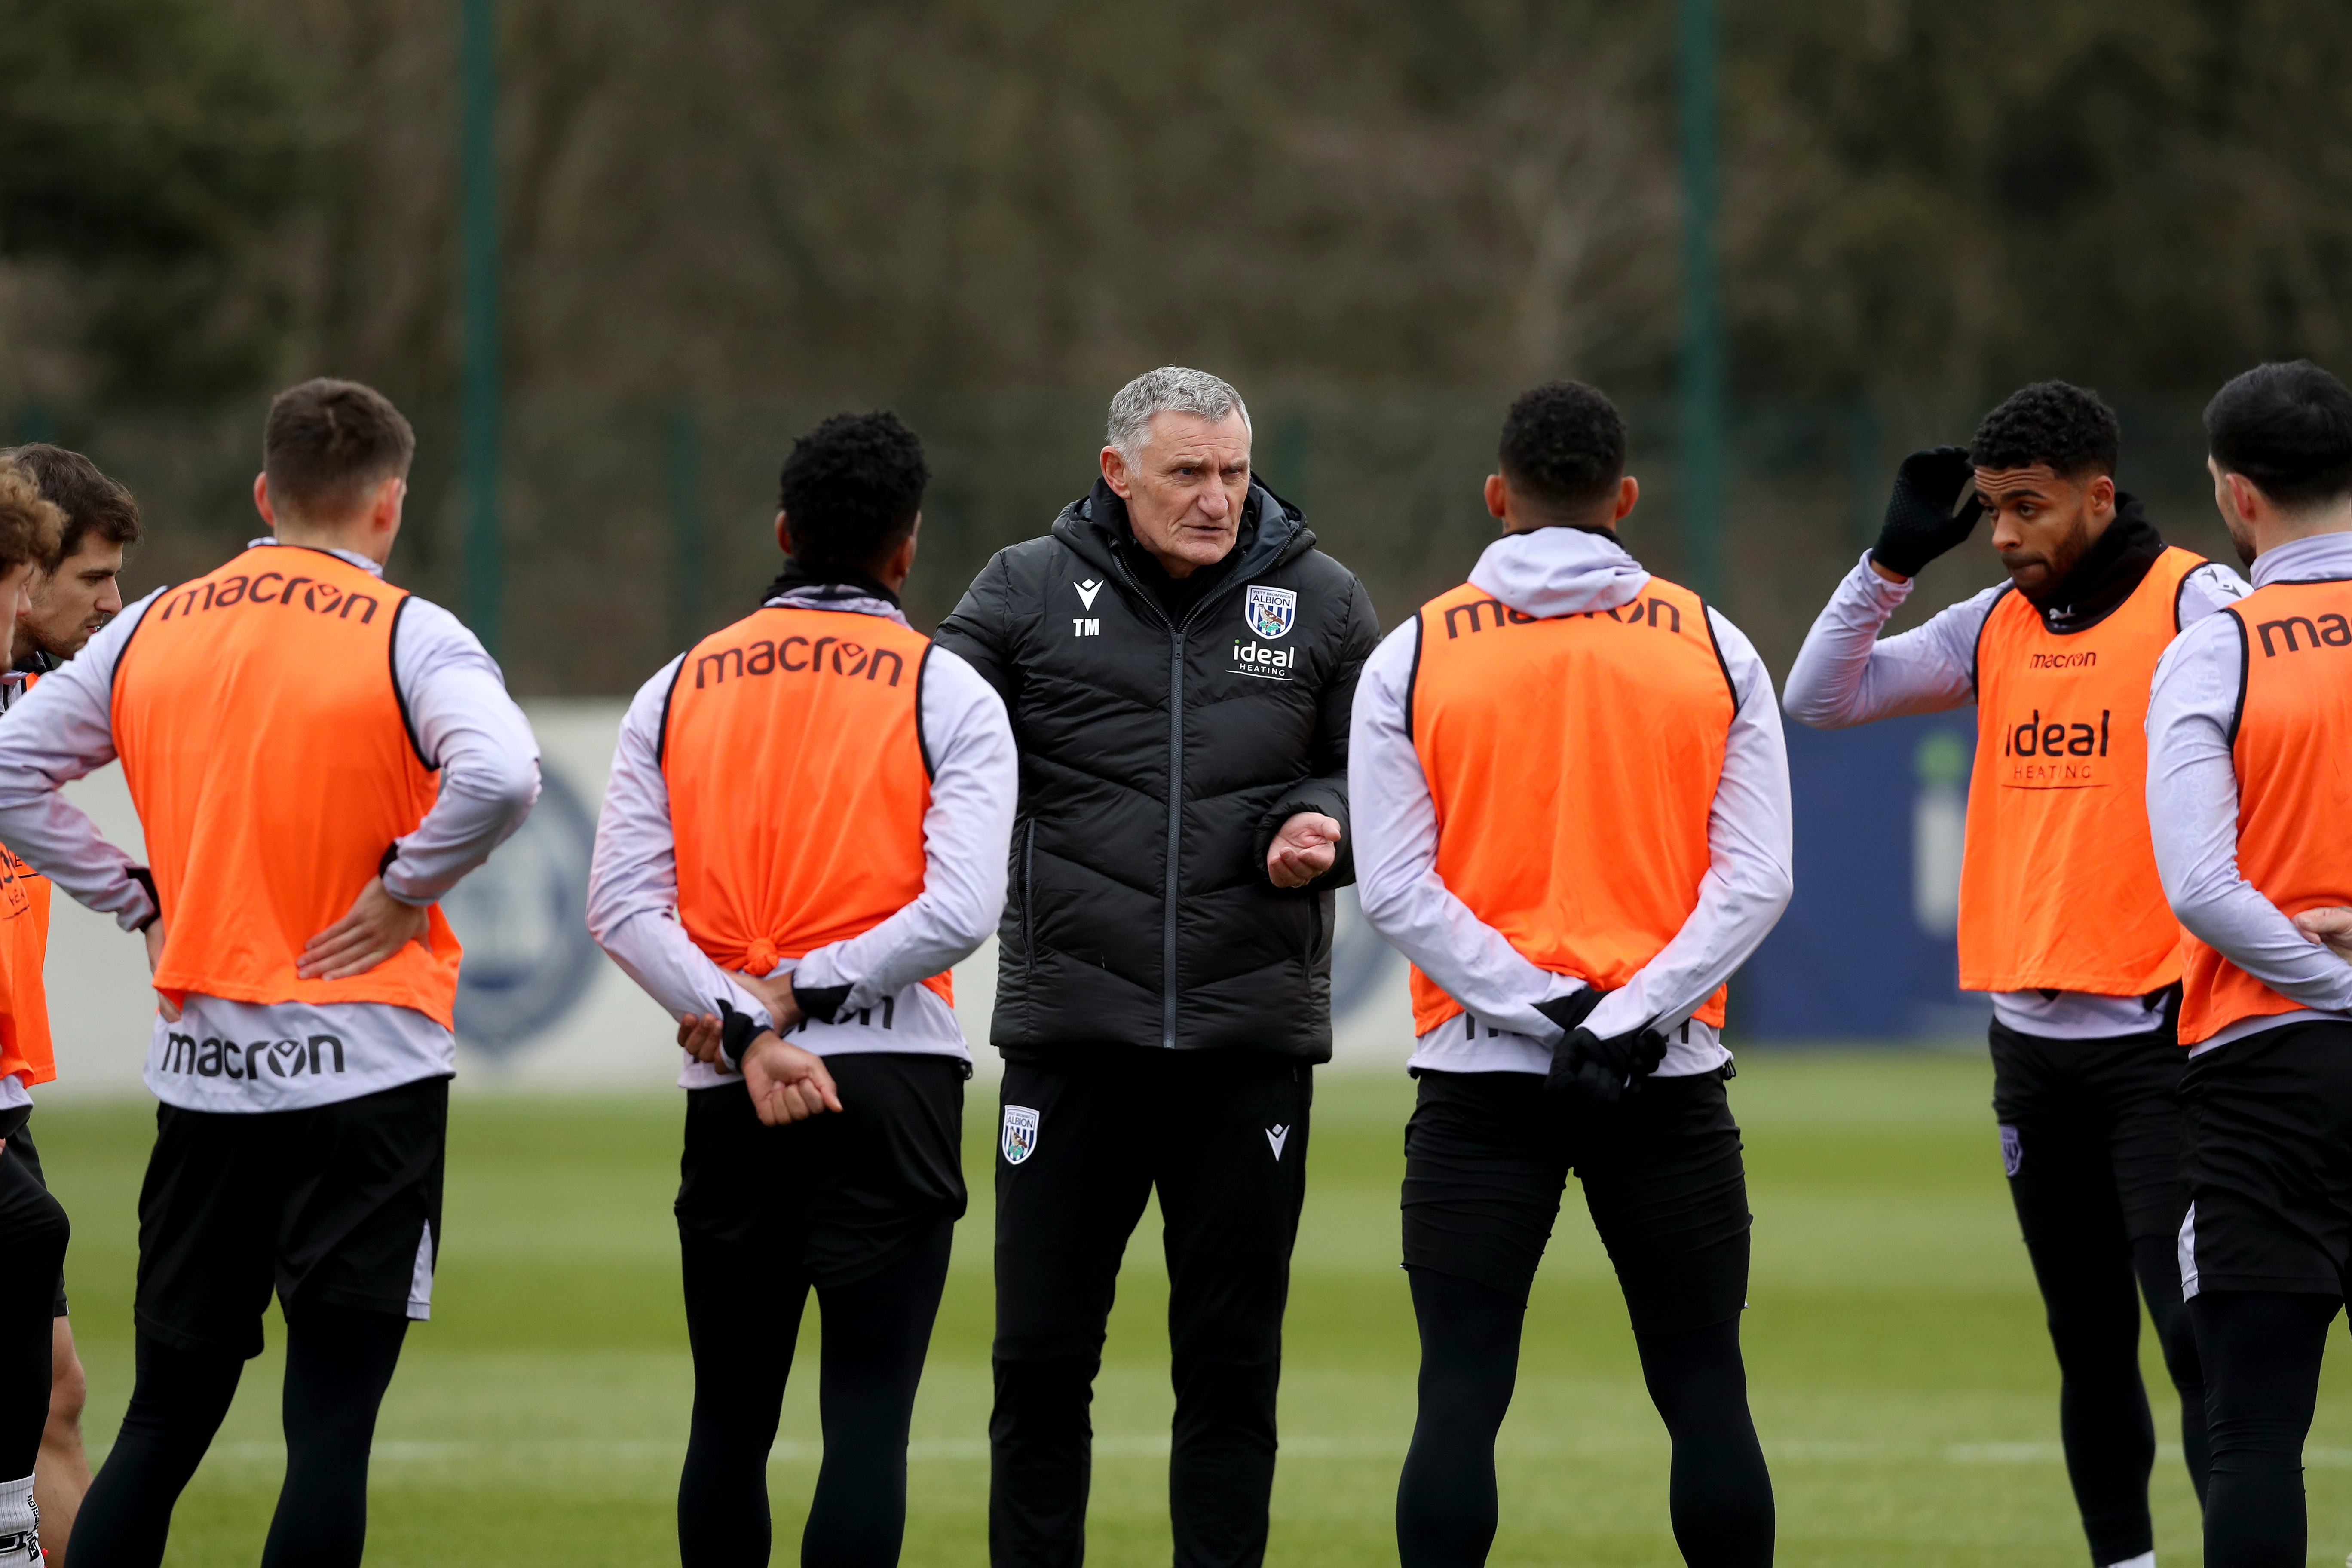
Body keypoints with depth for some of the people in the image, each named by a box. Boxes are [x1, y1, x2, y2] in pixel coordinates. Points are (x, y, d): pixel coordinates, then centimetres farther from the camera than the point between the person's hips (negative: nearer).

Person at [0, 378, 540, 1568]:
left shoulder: (152, 630, 7)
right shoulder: (405, 636, -8)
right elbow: (499, 775, -25)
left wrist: (135, 898, 9)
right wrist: (404, 891, -11)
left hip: (200, 1068, 4)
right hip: (362, 1062, -4)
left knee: (162, 1421, 12)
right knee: (331, 1424, -3)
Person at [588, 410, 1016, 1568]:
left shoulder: (678, 689, 9)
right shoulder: (946, 693, -1)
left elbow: (622, 907, -2)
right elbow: (961, 911, -13)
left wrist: (745, 1031, -9)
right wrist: (797, 993, -8)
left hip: (729, 1096, 3)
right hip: (892, 1082, -3)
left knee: (730, 1417, 13)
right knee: (868, 1417, -5)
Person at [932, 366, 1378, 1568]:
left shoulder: (1322, 605, 6)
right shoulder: (1028, 594, 2)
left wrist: (1326, 827, -6)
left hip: (1253, 1043, 1)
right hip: (1071, 1034, -1)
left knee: (1232, 1364, 5)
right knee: (1041, 1356, 2)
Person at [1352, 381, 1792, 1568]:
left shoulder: (1412, 658, 1)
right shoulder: (1712, 650, 4)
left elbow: (1396, 890, -5)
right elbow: (1755, 880, -3)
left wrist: (1548, 1011, -8)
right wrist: (1629, 1020, -9)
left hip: (1479, 1071, -1)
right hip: (1671, 1073, 1)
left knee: (1462, 1396, -1)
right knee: (1704, 1391, 6)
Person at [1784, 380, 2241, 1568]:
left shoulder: (2197, 605, -7)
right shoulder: (1998, 625, 12)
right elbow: (1820, 699, 13)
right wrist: (1894, 555, 2)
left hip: (2156, 1031, -6)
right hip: (2029, 1040, 6)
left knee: (2194, 1335, -12)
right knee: (2088, 1340, 10)